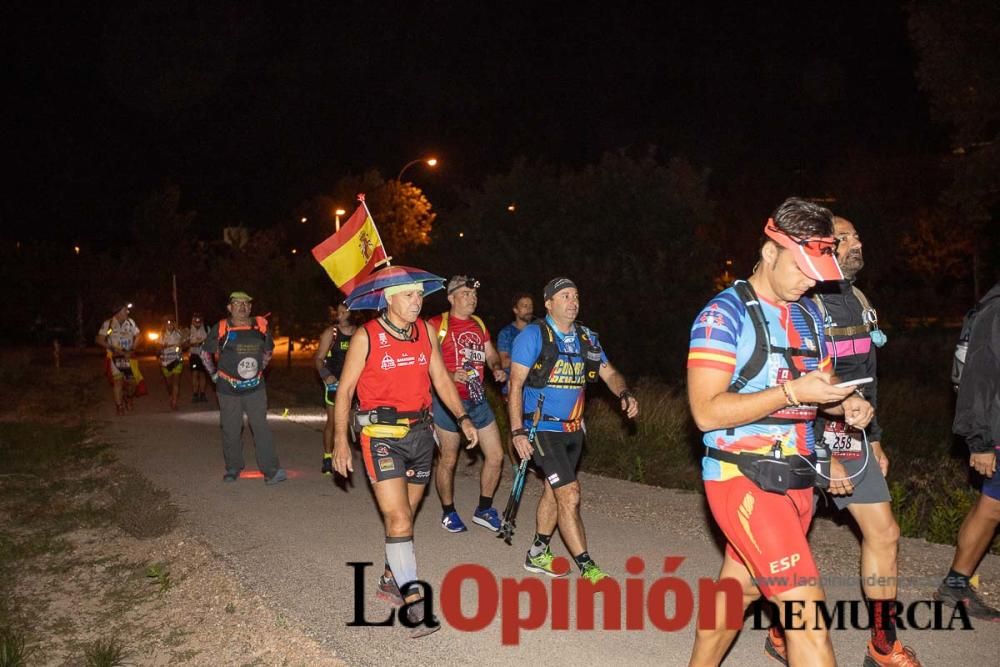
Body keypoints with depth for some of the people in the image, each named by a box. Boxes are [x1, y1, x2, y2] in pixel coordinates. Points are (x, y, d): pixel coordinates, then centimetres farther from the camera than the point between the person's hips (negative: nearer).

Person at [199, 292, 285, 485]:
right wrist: (214, 374, 7)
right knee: (231, 431, 7)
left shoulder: (261, 326, 1)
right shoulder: (220, 329, -4)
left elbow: (268, 350, 19)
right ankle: (233, 469, 23)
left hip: (255, 388, 1)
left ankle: (271, 470, -5)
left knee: (261, 428, -5)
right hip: (228, 389, -1)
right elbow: (205, 353, 9)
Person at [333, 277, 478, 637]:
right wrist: (340, 440, -11)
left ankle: (391, 579, 36)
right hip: (382, 436, -5)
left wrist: (462, 418, -1)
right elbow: (345, 390, -5)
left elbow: (441, 378, 10)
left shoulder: (426, 331, 5)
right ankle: (413, 602, -7)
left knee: (404, 516, 17)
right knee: (398, 520, -11)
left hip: (420, 432, 5)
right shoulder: (366, 336, -8)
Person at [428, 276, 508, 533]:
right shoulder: (437, 324, -8)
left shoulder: (479, 324, 13)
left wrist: (497, 369, -1)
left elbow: (490, 355, 20)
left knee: (496, 455, 5)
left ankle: (484, 509, 22)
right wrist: (451, 375, -25)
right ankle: (448, 512, 24)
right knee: (448, 460, 4)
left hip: (477, 399, 6)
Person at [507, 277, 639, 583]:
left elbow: (609, 373, 7)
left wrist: (625, 394, -16)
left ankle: (537, 554, 33)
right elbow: (516, 385, -13)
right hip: (543, 429, -7)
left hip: (573, 429, 7)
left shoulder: (587, 338, 6)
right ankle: (587, 568, -2)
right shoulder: (533, 335, -12)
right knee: (569, 495, -11)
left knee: (554, 491, 17)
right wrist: (517, 432, -18)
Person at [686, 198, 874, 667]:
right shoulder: (724, 315, -12)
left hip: (795, 479, 7)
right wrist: (792, 391, -24)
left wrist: (845, 404, 0)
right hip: (743, 479, -7)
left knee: (738, 590, 17)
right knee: (807, 610, -11)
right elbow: (707, 412, -19)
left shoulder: (809, 315, 12)